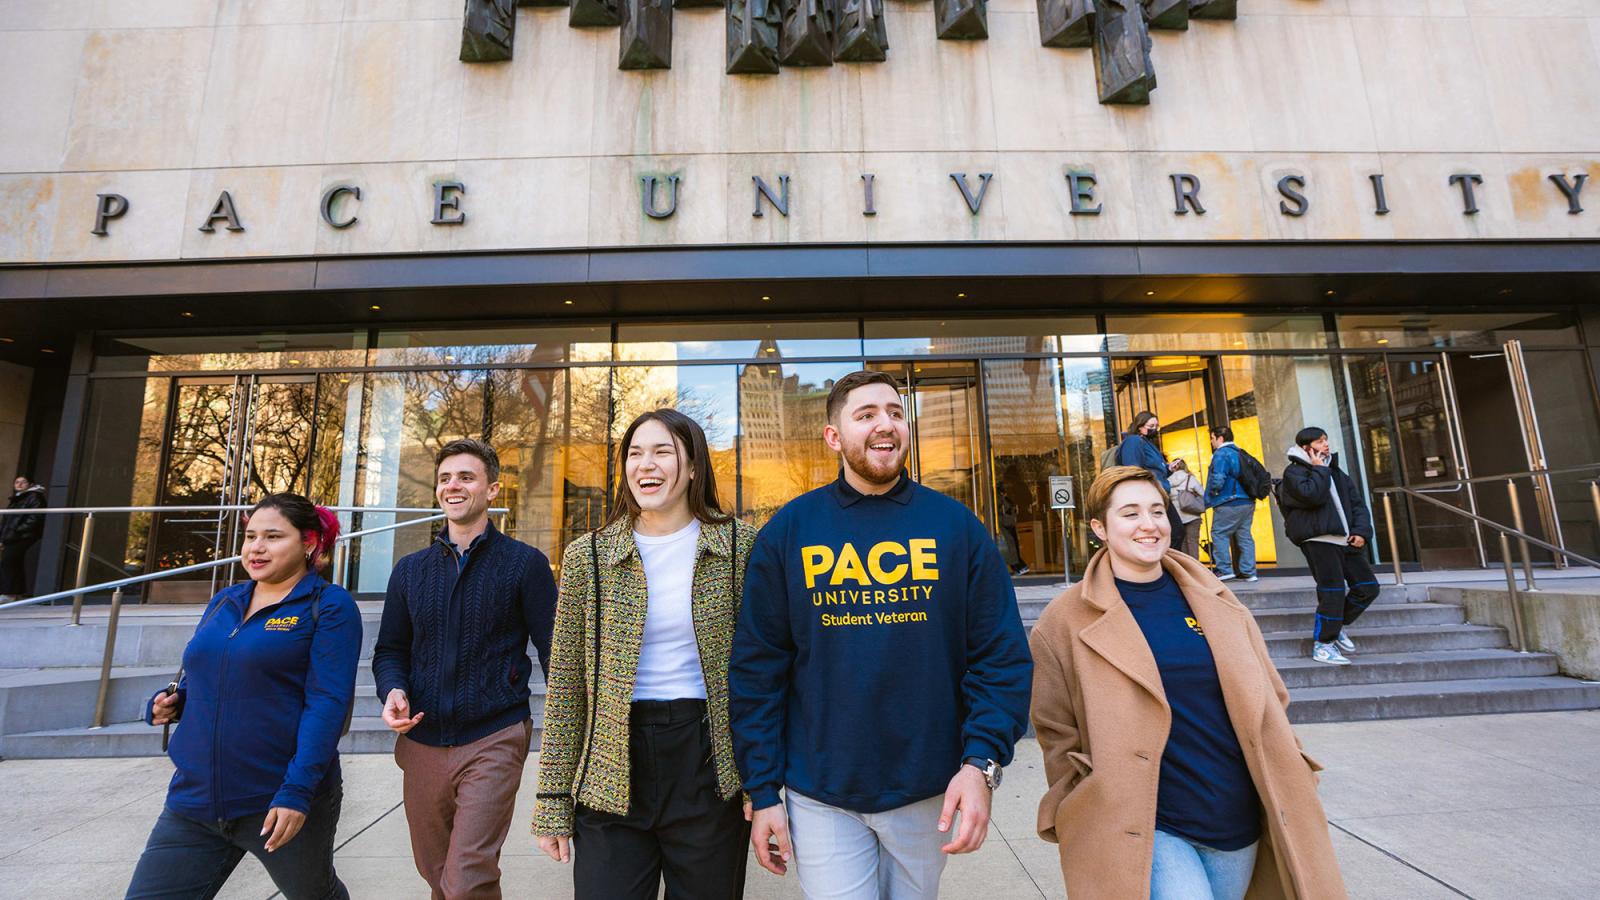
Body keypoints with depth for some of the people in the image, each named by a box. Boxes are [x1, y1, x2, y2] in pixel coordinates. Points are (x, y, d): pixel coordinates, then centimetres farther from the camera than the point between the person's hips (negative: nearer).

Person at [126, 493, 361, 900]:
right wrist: (170, 702, 0)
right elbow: (199, 680, 22)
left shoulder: (329, 606, -11)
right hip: (194, 801, 5)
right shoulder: (223, 602, 9)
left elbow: (327, 701, -17)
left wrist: (297, 790, -23)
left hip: (281, 803, -5)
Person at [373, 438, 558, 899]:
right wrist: (393, 690, -7)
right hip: (423, 743, 5)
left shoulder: (525, 563, -6)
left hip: (494, 741, -5)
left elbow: (553, 653, -5)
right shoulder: (410, 569, 8)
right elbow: (390, 650, 15)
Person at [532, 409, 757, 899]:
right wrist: (553, 798, 2)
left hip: (711, 768, 0)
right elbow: (566, 686, 3)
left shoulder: (740, 545, -3)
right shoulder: (587, 555, 0)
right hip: (611, 780, 1)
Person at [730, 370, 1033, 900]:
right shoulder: (787, 531, -6)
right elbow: (758, 669, -4)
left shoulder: (956, 526, -5)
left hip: (929, 792, 2)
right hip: (819, 796, -1)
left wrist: (980, 763, -14)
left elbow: (1001, 656, -4)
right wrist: (762, 791, -5)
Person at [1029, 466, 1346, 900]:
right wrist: (1088, 822, -6)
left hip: (1240, 823, 5)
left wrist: (1291, 784, 9)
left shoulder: (1215, 601, 3)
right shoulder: (1068, 620, -10)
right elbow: (1058, 736, -5)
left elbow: (1267, 701, 13)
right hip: (1143, 831, -4)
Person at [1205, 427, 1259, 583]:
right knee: (1244, 535, 10)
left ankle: (1224, 570, -8)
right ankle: (1248, 572, 11)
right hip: (1247, 501, 9)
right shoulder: (1241, 453, 16)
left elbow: (1217, 479, -20)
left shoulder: (1221, 454, -11)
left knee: (1218, 533, -3)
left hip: (1229, 503, -9)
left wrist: (1210, 496, -6)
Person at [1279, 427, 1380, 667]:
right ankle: (1322, 644, 1)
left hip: (1345, 540, 8)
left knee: (1368, 587, 6)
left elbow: (1357, 503, 17)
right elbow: (1312, 495, -22)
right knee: (1333, 591, -10)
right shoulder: (1294, 472, -3)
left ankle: (1335, 624, 25)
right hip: (1319, 541, -8)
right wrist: (1318, 469, -7)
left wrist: (1362, 531, 2)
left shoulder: (1336, 472, 21)